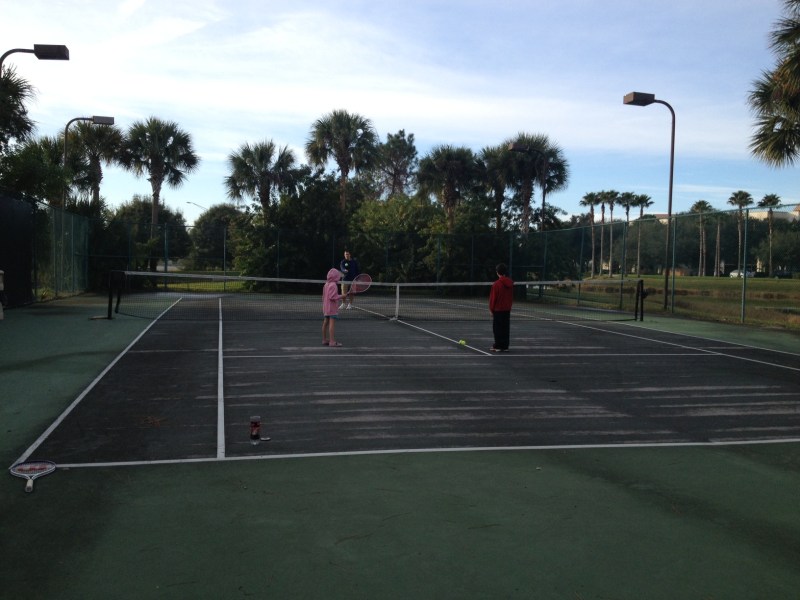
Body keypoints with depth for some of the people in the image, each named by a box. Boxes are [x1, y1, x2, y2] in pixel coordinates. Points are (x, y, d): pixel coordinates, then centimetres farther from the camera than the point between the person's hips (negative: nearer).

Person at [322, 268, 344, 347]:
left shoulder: (326, 284, 11)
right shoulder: (333, 285, -17)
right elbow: (332, 296, -23)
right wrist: (341, 296, -18)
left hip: (325, 307, 10)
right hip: (332, 308, -9)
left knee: (325, 323, 13)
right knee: (332, 323, -10)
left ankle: (325, 340, 21)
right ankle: (332, 341, -13)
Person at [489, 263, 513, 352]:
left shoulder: (496, 284, -15)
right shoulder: (510, 284, 2)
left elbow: (493, 298, -10)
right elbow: (512, 297, 8)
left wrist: (491, 309, 0)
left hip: (498, 309, -5)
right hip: (507, 309, 5)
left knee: (497, 328, 2)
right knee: (506, 328, 9)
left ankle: (498, 346, 3)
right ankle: (505, 346, 12)